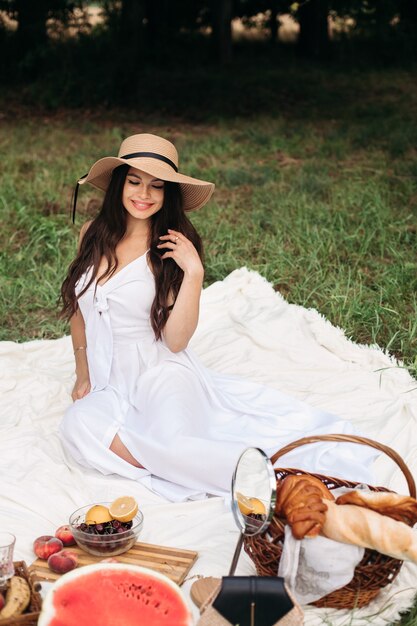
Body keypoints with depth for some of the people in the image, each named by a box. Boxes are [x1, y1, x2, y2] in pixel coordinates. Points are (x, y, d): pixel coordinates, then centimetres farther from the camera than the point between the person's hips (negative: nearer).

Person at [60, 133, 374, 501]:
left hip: (160, 374, -5)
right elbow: (79, 308, 19)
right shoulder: (93, 235, 5)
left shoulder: (172, 249, -6)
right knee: (79, 424, -29)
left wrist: (193, 273, -21)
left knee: (169, 441, -35)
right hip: (107, 385, 5)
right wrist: (82, 374, 14)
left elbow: (175, 341, -13)